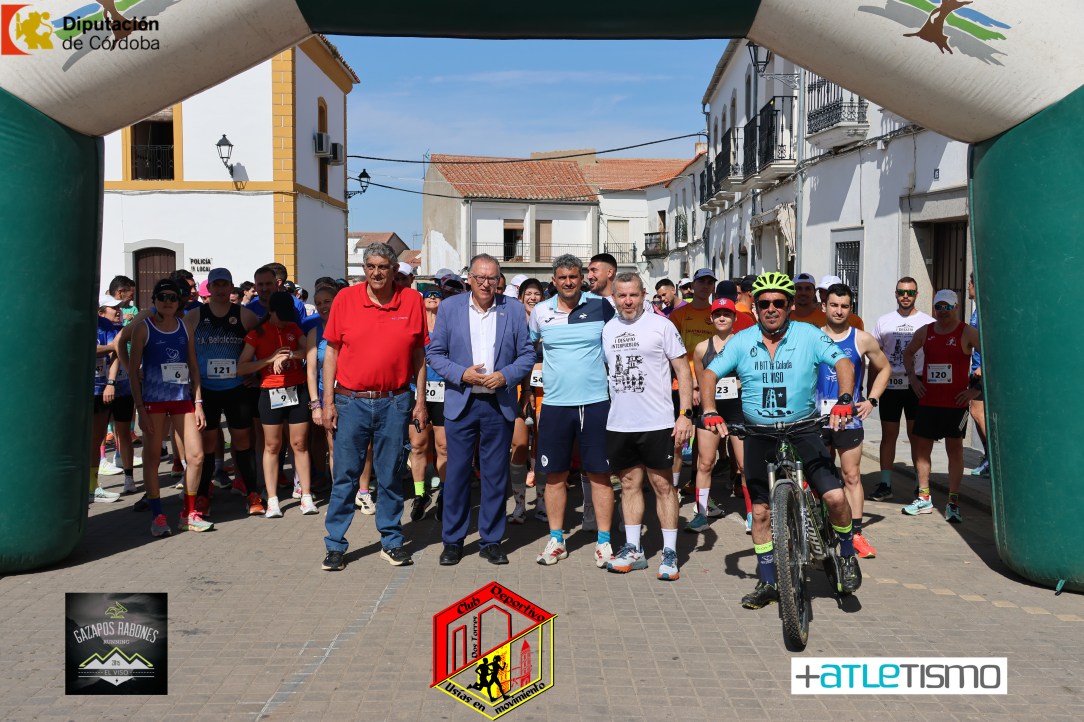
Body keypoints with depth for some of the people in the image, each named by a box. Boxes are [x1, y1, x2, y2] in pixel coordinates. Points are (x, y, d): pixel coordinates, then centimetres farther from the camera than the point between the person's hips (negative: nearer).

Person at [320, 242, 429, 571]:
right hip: (351, 401, 0)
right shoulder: (345, 298, 0)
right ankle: (335, 545, 16)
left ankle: (391, 542, 23)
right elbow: (331, 351, 2)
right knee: (345, 476, 5)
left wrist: (421, 400, 3)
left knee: (391, 476, 10)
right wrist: (328, 402, -2)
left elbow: (419, 353, 5)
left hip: (394, 402, 1)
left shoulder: (412, 300, 1)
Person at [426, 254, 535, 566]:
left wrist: (506, 376, -13)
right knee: (457, 472, 3)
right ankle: (453, 541, 17)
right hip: (461, 402, 0)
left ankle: (491, 541, 19)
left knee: (496, 475, 6)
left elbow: (527, 354, 4)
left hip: (499, 404, 1)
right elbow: (434, 352, 2)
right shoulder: (450, 307, 3)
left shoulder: (514, 309, 4)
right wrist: (461, 374, -13)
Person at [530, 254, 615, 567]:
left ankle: (604, 541, 14)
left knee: (599, 474, 4)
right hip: (554, 404, 2)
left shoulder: (601, 307, -2)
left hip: (595, 402, -2)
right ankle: (556, 540, 22)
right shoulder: (540, 311, 4)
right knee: (555, 474, 9)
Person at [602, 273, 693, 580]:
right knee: (629, 484, 12)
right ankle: (633, 549, 21)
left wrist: (686, 414, -11)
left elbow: (683, 371, -4)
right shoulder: (607, 329, 9)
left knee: (662, 485, 2)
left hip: (656, 423, -4)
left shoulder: (661, 326, -4)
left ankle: (670, 553, 10)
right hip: (619, 424, 5)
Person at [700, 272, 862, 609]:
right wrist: (709, 410, -17)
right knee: (761, 511, 7)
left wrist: (844, 400, -31)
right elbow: (710, 373, -1)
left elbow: (842, 361, -13)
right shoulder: (741, 341, -1)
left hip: (804, 430, -2)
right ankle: (767, 583, 23)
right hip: (759, 436, 2)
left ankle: (847, 556, 14)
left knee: (835, 496, -16)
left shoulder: (808, 335, -6)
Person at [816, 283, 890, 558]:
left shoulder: (863, 340, 2)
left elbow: (884, 368, 14)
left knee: (852, 476, 1)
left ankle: (856, 533, 6)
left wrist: (872, 400, 5)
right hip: (816, 417, 0)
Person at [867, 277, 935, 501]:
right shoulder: (883, 322, 10)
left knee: (916, 436, 3)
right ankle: (885, 485, 12)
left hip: (917, 387, -2)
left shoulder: (928, 323, 3)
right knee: (888, 435, 6)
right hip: (889, 386, 2)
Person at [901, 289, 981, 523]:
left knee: (954, 448, -1)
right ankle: (924, 498, 17)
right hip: (928, 400, 4)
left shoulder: (967, 333, -5)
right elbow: (908, 353, 24)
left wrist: (977, 389, -11)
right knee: (922, 447, 6)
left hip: (955, 402, -4)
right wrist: (912, 377, 11)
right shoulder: (925, 332, 8)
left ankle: (953, 502, 6)